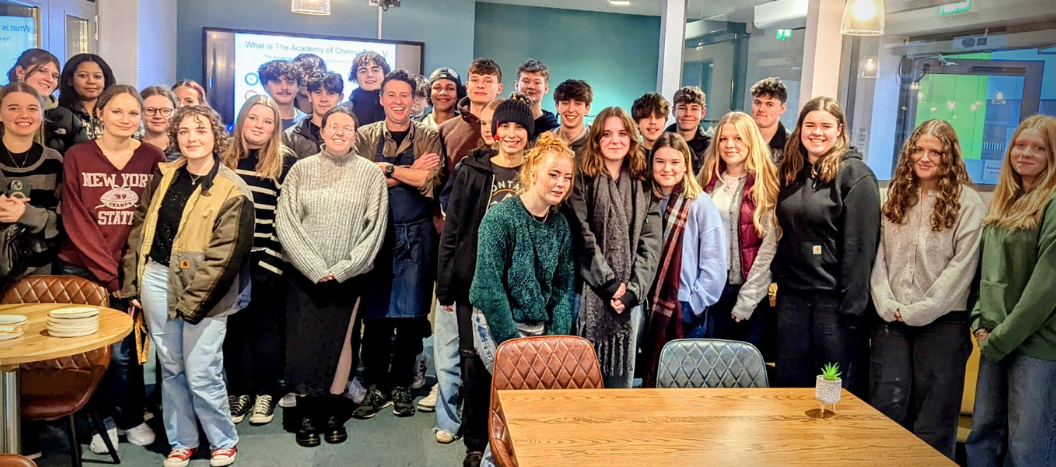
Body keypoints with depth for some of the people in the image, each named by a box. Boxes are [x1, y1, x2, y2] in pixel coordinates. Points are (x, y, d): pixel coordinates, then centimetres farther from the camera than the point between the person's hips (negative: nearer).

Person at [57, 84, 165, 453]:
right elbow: (75, 220, -5)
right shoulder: (77, 157, -1)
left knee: (124, 350, 0)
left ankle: (130, 419, 23)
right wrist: (110, 273, -11)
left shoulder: (153, 158, 1)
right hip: (80, 268, 0)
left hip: (131, 271, 0)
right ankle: (102, 420, 26)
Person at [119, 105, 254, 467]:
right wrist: (132, 284, 6)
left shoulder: (232, 192, -11)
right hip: (156, 278, 5)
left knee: (201, 374, -3)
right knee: (170, 368, 14)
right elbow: (140, 229, 11)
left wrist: (189, 304, -14)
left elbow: (223, 257, -13)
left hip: (201, 289, -5)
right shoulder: (163, 177, 7)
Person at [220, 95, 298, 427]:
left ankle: (265, 394, 19)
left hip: (266, 260, -3)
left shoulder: (286, 163, -3)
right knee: (234, 327, 10)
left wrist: (272, 259, -14)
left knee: (265, 327, 6)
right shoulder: (224, 160, 7)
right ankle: (238, 393, 23)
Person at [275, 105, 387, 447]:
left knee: (339, 342, 4)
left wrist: (341, 269, -8)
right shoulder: (301, 170, 3)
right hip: (304, 276, 0)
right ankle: (308, 414, 12)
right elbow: (286, 223, -2)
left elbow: (375, 228, -2)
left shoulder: (371, 174, 2)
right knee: (303, 343, -2)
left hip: (347, 277, 0)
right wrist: (316, 269, -10)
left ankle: (333, 412, 18)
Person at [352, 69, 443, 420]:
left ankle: (401, 385, 16)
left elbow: (429, 182, -10)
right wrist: (410, 173, -10)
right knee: (375, 314, 2)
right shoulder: (365, 137, 7)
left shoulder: (428, 138, 6)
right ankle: (375, 387, 14)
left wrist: (385, 168, -8)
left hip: (415, 236, 0)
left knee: (410, 313, 2)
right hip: (376, 233, 0)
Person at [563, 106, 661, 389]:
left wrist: (633, 289, -8)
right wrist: (609, 283, -12)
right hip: (590, 293, -3)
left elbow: (650, 241, 4)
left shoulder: (644, 185, 11)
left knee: (622, 376, 7)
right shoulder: (583, 181, 2)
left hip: (630, 295, 3)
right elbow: (582, 236, -7)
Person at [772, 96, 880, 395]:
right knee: (790, 384, 13)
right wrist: (776, 276, 7)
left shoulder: (855, 174, -8)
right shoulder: (791, 172, 11)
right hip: (791, 293, 6)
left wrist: (852, 305, -17)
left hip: (833, 297, -6)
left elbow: (860, 245, -13)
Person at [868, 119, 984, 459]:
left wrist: (917, 312, -11)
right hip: (891, 319, 3)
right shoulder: (896, 198, 10)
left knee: (933, 414, 3)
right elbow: (878, 256, 6)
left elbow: (961, 267, -9)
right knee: (886, 406, 1)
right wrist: (887, 306, -6)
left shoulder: (968, 204, -2)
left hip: (941, 321, -3)